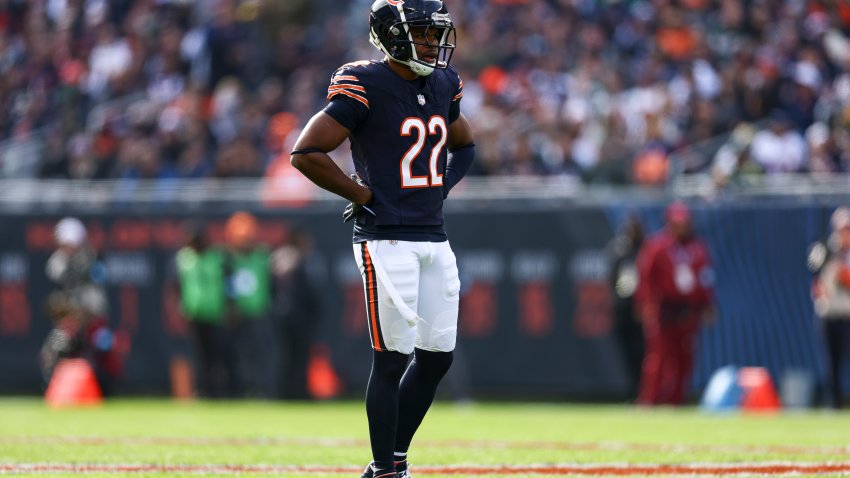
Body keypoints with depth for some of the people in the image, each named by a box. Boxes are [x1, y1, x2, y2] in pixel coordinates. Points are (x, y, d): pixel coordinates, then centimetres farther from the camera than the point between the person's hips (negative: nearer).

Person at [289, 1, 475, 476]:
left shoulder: (443, 84, 11)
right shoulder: (365, 86, -11)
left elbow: (464, 146, 29)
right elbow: (306, 153, -14)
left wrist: (440, 187, 11)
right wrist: (364, 194, -10)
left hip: (434, 238, 7)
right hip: (386, 240, -7)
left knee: (437, 356, 7)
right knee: (392, 359, -7)